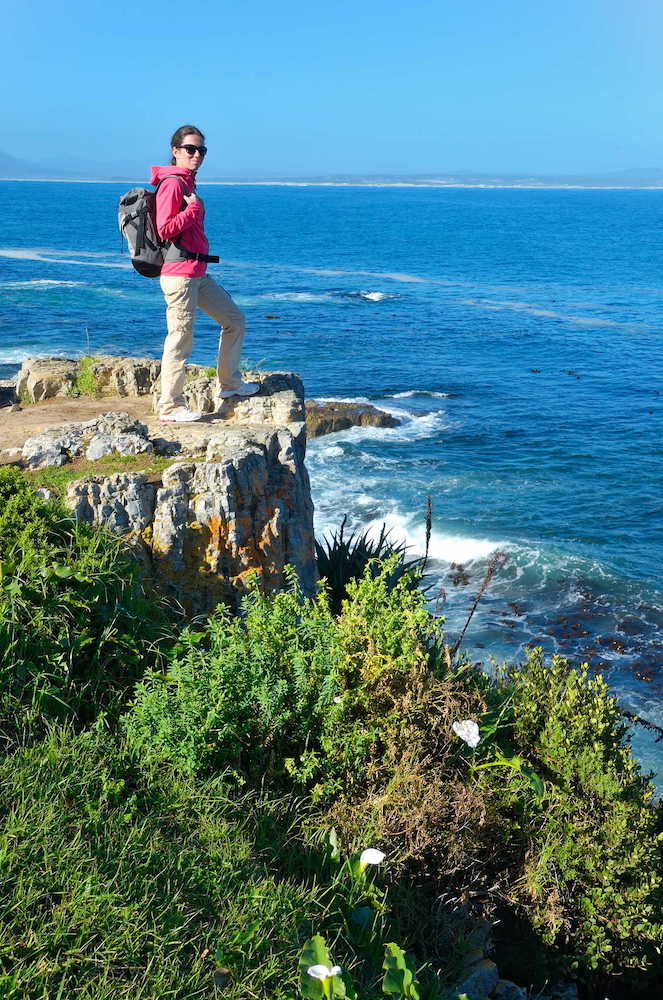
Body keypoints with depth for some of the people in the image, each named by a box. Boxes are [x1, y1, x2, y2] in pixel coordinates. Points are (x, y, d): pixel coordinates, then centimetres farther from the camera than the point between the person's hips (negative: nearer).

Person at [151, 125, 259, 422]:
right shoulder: (172, 183, -12)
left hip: (198, 275, 10)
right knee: (180, 339, -7)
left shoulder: (187, 183, 17)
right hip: (179, 274, -10)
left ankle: (228, 383, 28)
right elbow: (164, 230, -20)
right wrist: (194, 208, -15)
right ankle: (170, 407, 1)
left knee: (234, 319, 17)